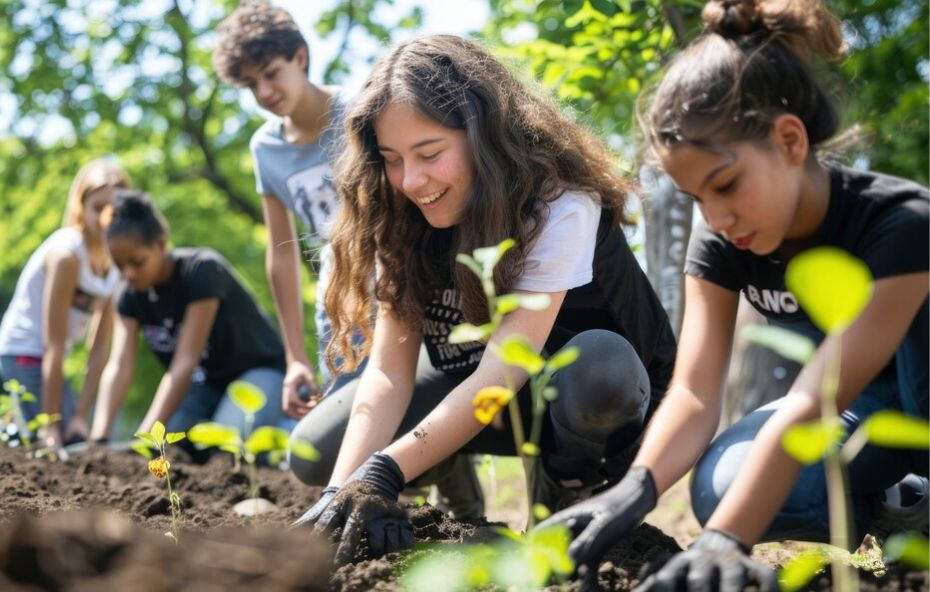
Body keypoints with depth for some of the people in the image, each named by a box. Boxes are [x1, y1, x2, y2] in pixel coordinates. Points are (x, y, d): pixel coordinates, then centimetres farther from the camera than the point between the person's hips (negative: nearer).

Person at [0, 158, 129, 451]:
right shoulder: (66, 253, -20)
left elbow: (100, 347, -1)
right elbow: (54, 347, -22)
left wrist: (81, 415, -8)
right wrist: (51, 426, -22)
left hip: (43, 362, 8)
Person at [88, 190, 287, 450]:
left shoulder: (203, 270, -27)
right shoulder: (131, 295, -9)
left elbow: (185, 362, -32)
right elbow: (119, 365, -20)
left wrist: (145, 436, -38)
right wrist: (98, 437, -36)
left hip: (257, 371, -5)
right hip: (205, 382, 5)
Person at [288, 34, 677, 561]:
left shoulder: (560, 204, -30)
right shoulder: (405, 221, -13)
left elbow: (505, 370, -36)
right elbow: (389, 369, -20)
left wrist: (383, 474, -44)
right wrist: (345, 490, -36)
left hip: (606, 396, -4)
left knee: (596, 367, -41)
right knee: (317, 451, -14)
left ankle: (565, 484, -9)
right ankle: (454, 470, 14)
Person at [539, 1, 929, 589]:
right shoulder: (720, 245, -14)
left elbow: (812, 403, -42)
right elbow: (695, 390, -24)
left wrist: (724, 540, -53)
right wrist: (637, 487, -46)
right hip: (864, 407, 5)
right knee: (723, 489, -28)